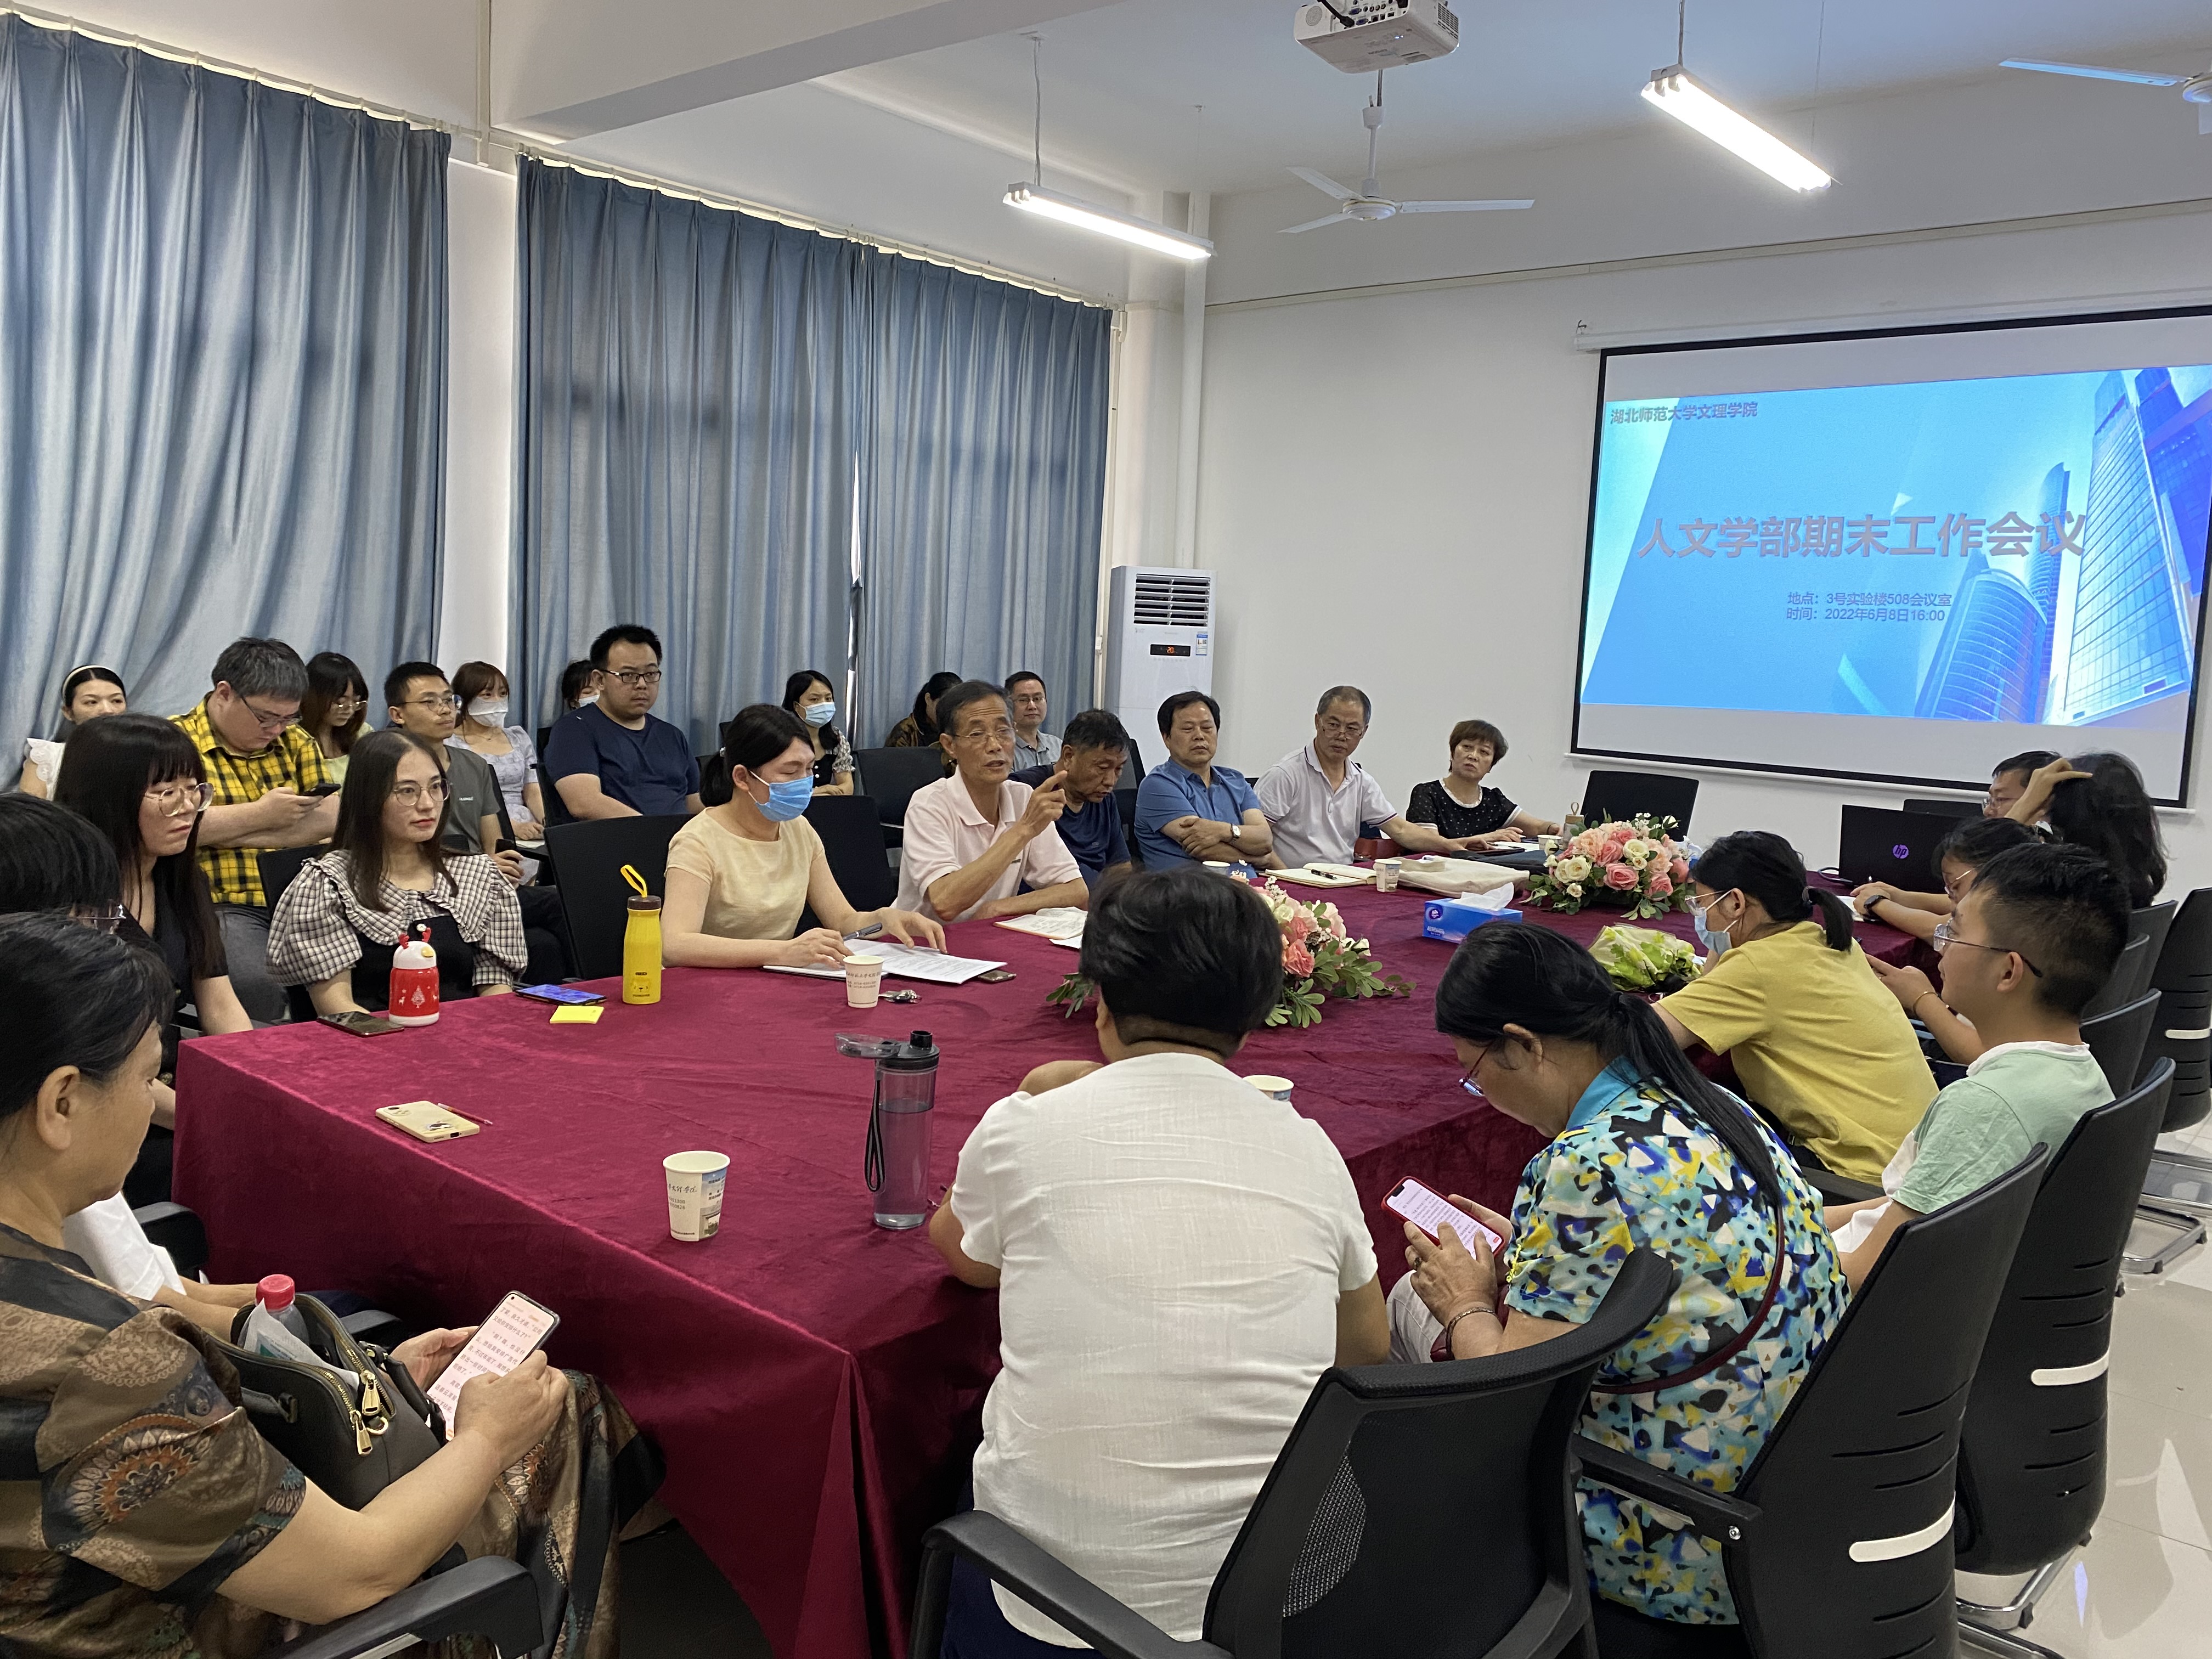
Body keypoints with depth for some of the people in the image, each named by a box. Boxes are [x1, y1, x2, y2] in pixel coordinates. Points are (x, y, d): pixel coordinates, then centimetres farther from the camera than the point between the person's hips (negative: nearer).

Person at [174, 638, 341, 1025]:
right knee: (258, 988, -31)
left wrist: (226, 831, -4)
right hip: (225, 903, -4)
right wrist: (261, 813, -6)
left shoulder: (296, 742, 17)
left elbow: (334, 817, 4)